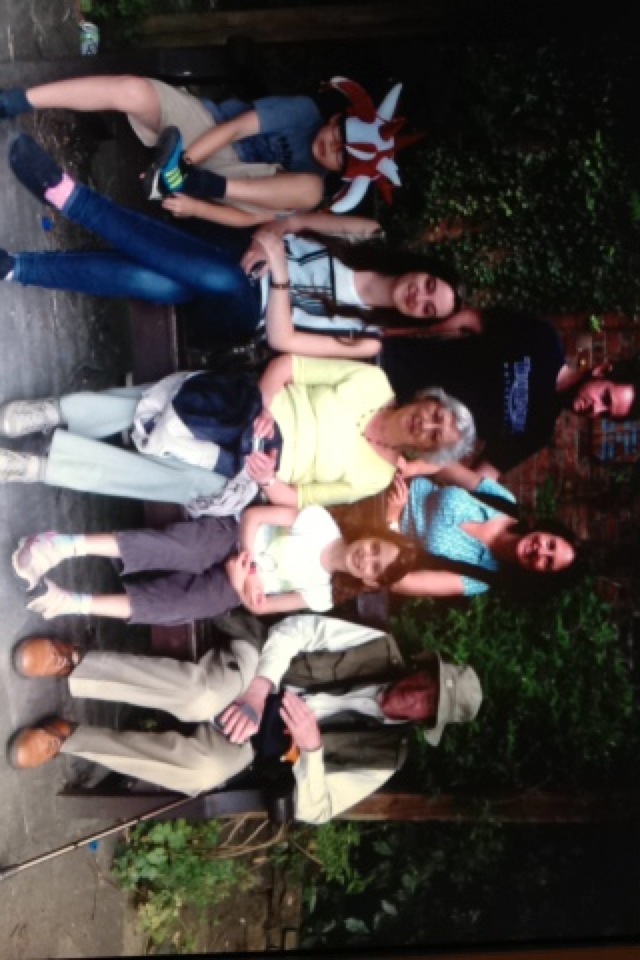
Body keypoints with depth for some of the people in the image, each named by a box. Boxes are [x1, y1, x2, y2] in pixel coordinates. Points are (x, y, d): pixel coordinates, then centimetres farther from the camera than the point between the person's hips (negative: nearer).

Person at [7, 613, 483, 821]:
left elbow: (314, 811, -10)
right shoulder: (380, 647, -6)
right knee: (207, 695, -37)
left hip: (249, 744, 0)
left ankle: (65, 736, -19)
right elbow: (293, 630, -9)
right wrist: (257, 691, -22)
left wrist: (311, 745, -27)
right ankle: (72, 661, -25)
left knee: (208, 768, -34)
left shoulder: (383, 758, -5)